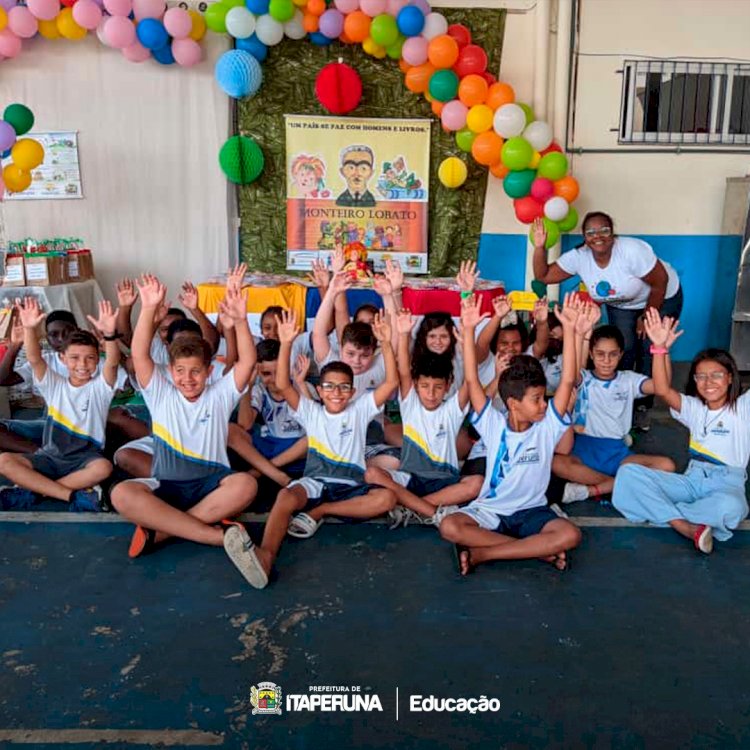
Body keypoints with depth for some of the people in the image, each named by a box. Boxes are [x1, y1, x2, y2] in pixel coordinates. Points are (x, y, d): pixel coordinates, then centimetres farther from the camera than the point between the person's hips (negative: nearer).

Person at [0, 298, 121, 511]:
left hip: (85, 459, -2)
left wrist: (109, 334, -40)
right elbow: (34, 359, -9)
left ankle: (32, 490, -21)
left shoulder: (100, 386, 1)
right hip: (50, 456, 3)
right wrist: (29, 328, -28)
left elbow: (112, 362, -19)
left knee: (103, 467, -35)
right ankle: (72, 495, -26)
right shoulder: (54, 385, 8)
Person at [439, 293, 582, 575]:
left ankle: (481, 554, -22)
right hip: (489, 510, -1)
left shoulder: (548, 426, -3)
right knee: (449, 527, -29)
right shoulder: (493, 425, -6)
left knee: (570, 535, -29)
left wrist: (569, 329, -22)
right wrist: (468, 330, -25)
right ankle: (539, 549, -21)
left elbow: (568, 381, -13)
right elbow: (472, 380, -15)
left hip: (532, 512, 1)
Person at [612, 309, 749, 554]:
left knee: (730, 508, -42)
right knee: (628, 472, -21)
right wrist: (660, 348, -17)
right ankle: (689, 528, -30)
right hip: (692, 479, 3)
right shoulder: (694, 408, 14)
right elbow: (662, 390, -4)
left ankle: (660, 511, -20)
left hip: (727, 482, -3)